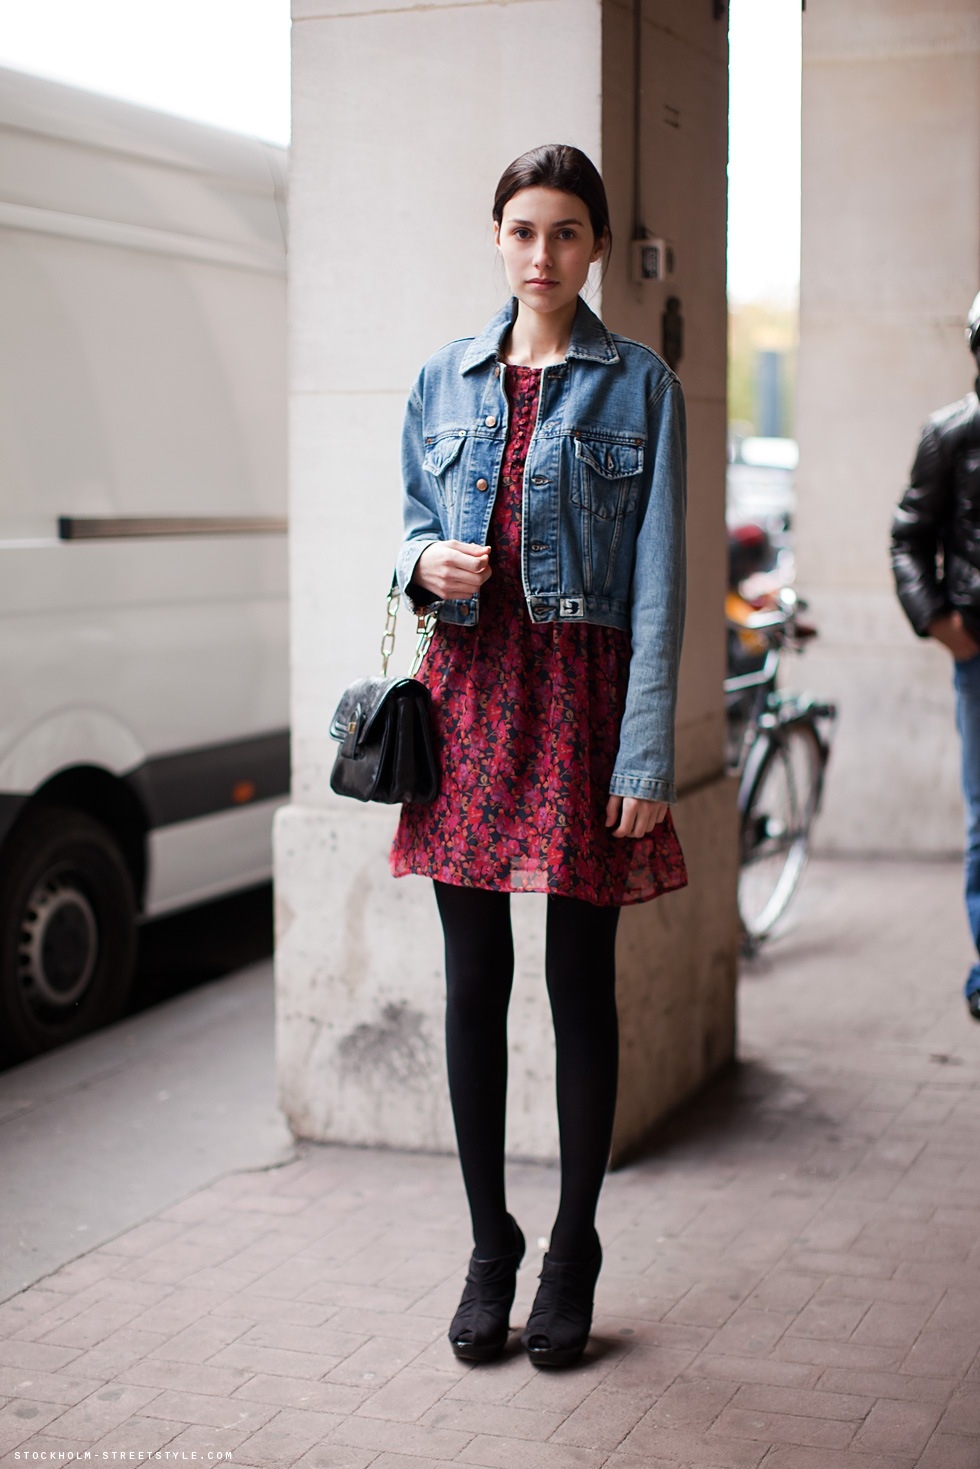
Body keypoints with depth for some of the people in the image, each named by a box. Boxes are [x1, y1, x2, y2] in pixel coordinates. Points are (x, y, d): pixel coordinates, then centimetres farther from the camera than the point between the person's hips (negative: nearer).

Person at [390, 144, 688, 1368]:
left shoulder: (639, 384, 1)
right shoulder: (445, 380, 11)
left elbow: (658, 576, -4)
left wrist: (645, 755, -11)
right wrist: (426, 563, -8)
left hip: (583, 693, -3)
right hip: (468, 692, 3)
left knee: (581, 981, 3)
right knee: (474, 982, 6)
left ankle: (572, 1258, 18)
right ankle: (489, 1251, 20)